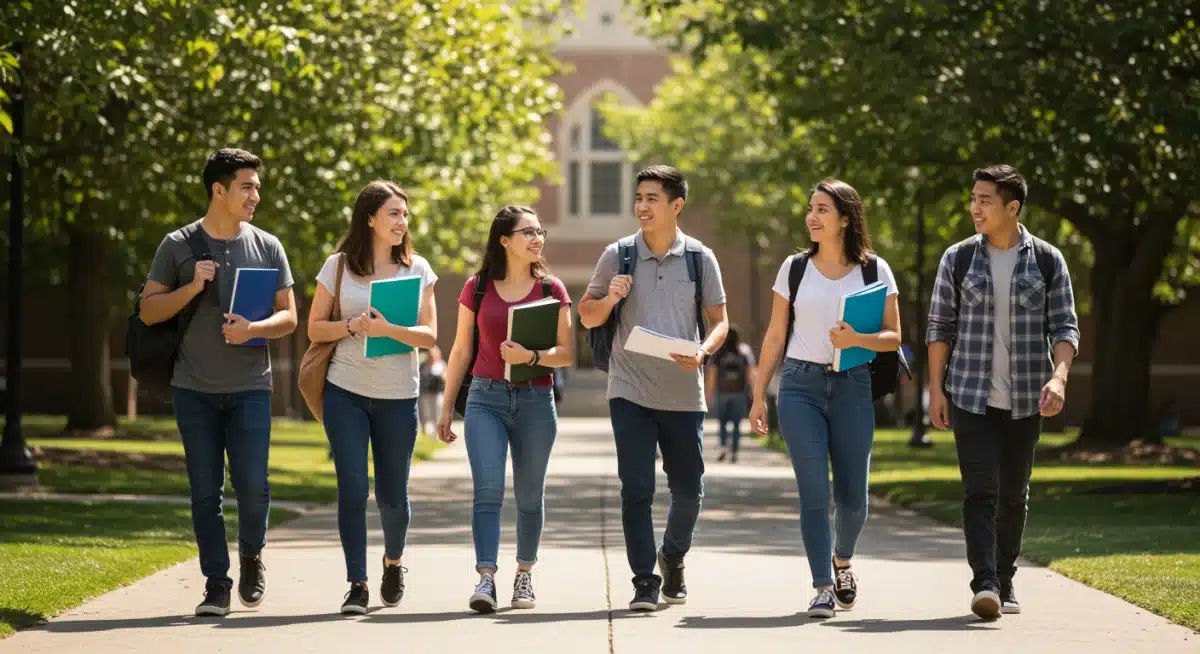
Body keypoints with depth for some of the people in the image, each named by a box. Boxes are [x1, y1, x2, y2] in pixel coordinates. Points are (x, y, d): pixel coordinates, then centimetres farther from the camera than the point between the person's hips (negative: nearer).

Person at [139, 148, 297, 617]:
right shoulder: (179, 246, 3)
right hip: (194, 389, 0)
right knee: (206, 491, 1)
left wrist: (253, 328, -13)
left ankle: (251, 556, 20)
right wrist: (192, 288, -12)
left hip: (250, 386, 0)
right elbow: (149, 311, 4)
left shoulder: (266, 247, 7)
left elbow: (288, 317, 7)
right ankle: (216, 586, 10)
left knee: (252, 486, -8)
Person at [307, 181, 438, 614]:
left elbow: (429, 335, -4)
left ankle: (393, 562, 36)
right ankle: (357, 585, -1)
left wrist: (388, 329, -21)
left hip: (398, 397, 1)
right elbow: (315, 329, 4)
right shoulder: (339, 266, 1)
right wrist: (353, 326, -14)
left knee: (392, 495, 9)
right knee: (352, 490, -8)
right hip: (346, 394, -1)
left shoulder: (417, 269, 3)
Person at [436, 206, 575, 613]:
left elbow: (567, 354, 1)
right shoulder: (477, 288, 4)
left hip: (535, 400, 1)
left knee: (529, 496, 8)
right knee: (488, 490, -14)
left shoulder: (551, 290, 4)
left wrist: (530, 356, -18)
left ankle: (524, 575, 24)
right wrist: (446, 408, 9)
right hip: (486, 399, -1)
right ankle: (486, 579, -21)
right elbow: (461, 352, 10)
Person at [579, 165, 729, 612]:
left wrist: (702, 353, -15)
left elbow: (719, 321, 6)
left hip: (683, 394, 1)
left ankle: (673, 557, 35)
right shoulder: (618, 255, 2)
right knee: (636, 488, -7)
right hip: (630, 391, -1)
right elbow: (587, 317, 8)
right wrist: (609, 298, -14)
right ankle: (644, 583, -1)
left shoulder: (700, 258, 2)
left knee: (688, 489, 8)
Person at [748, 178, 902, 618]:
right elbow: (775, 337, 10)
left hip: (853, 387, 0)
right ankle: (823, 588, -3)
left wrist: (859, 339, -17)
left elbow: (893, 338, 3)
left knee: (852, 496, 2)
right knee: (814, 491, -8)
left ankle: (841, 560, 32)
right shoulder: (794, 268, 7)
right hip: (801, 385, 0)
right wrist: (758, 396, 7)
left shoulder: (874, 270, 4)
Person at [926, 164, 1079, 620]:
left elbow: (1065, 327, -1)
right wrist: (936, 389, 0)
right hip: (971, 395, -1)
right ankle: (984, 585, -20)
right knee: (980, 490, -12)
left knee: (1014, 494, 10)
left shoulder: (1048, 261, 0)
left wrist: (1059, 377, -18)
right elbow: (940, 326, 5)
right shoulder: (958, 259, 2)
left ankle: (1004, 582, 23)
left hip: (1025, 399, 1)